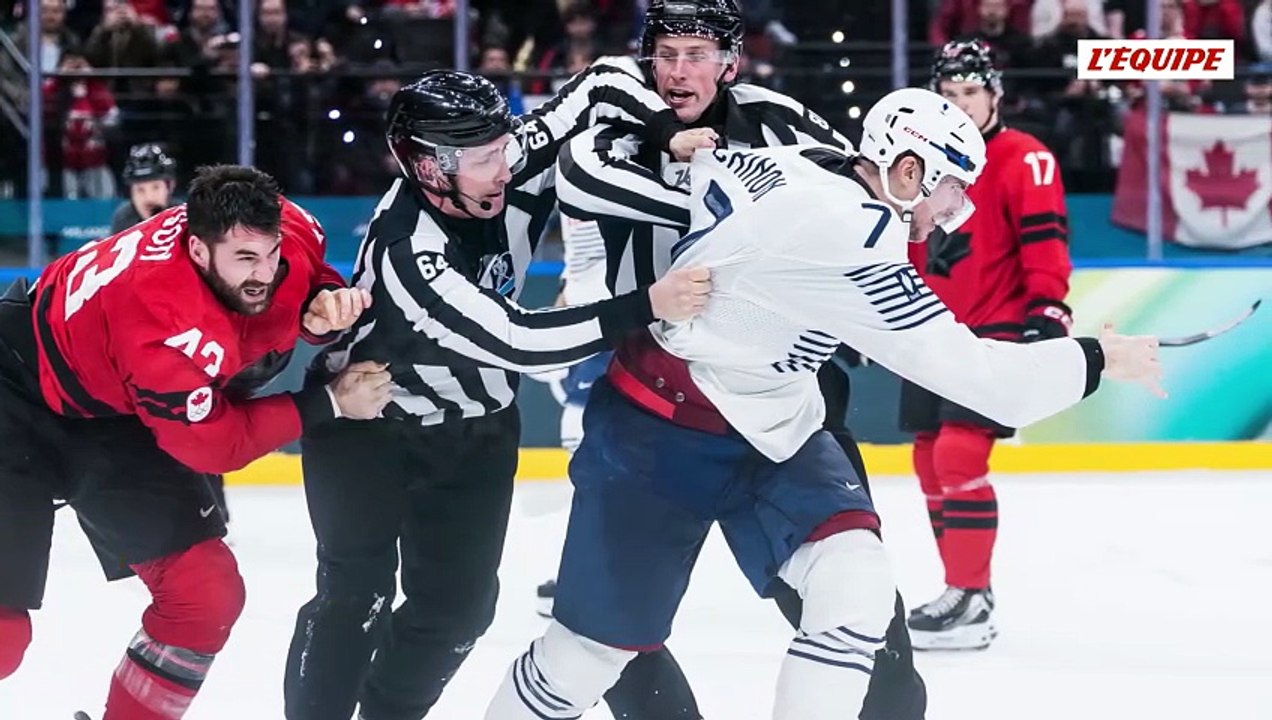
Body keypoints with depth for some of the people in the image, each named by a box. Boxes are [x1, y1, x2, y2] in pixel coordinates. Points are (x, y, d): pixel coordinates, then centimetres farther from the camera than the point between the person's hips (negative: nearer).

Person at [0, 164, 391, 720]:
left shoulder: (288, 230, -20)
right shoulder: (168, 326, -38)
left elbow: (311, 278, 5)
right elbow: (212, 442, -24)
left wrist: (326, 305, -19)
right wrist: (329, 404, -22)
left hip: (116, 420, 8)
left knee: (208, 595, 0)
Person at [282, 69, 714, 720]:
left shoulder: (504, 169, -20)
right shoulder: (408, 250, -36)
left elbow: (604, 88, -9)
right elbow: (516, 341, -41)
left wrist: (672, 135, -26)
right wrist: (646, 306, -43)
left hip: (475, 427, 6)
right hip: (367, 423, -6)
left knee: (459, 605, 5)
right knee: (356, 596, -13)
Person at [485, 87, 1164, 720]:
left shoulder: (791, 165, -5)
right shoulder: (846, 234, -29)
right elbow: (964, 370, -27)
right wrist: (1093, 359, -16)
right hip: (658, 431, -8)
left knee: (855, 584, -12)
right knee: (600, 638, 1)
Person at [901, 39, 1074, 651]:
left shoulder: (1024, 160, -9)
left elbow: (1045, 242, -15)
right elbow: (907, 244, 21)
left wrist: (1048, 308, -24)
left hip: (996, 334, -8)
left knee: (959, 453, -18)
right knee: (930, 459, 10)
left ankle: (972, 601, -15)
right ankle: (961, 586, 22)